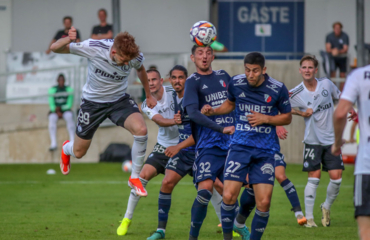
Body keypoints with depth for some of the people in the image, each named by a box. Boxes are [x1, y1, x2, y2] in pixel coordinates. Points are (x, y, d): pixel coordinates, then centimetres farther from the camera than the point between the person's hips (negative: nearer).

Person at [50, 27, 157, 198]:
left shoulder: (135, 57, -21)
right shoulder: (94, 48, -30)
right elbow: (55, 48, -22)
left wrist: (149, 96, 18)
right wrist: (68, 40, -45)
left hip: (119, 100, 1)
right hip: (93, 102, -1)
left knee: (141, 129, -29)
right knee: (79, 152, 10)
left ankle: (135, 177, -9)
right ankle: (66, 149, 52)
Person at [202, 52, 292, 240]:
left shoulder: (278, 89, -6)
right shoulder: (236, 83, -1)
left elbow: (287, 117, 6)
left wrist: (265, 119, -10)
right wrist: (213, 111, 2)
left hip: (265, 150, -1)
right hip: (240, 146, 1)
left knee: (264, 202, -7)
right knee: (229, 196, -13)